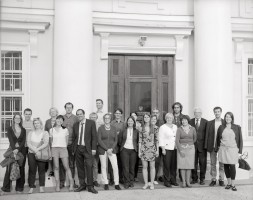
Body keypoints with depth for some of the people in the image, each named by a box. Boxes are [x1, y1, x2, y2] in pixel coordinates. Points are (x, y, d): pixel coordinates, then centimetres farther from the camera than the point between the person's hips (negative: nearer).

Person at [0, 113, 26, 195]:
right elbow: (11, 140, -9)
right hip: (12, 150, -2)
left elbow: (23, 141, 0)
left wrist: (18, 149, -16)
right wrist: (14, 150, -23)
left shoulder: (23, 130, 9)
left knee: (21, 169, 3)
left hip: (21, 151, 2)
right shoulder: (10, 129, 3)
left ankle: (19, 188, 10)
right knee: (9, 169, -6)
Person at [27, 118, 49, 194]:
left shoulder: (45, 133, 5)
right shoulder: (31, 133, 14)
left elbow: (46, 143, -8)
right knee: (32, 170, -1)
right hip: (31, 153, 2)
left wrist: (38, 149, -19)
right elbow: (28, 143, 2)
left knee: (42, 170, -2)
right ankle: (31, 187, 4)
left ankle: (41, 187, 5)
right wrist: (34, 149, -15)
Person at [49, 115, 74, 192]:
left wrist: (64, 146, 9)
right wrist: (54, 147, 8)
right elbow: (51, 141, 13)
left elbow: (66, 141, 12)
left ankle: (71, 183, 4)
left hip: (63, 148, -1)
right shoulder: (51, 130, 6)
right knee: (56, 167, 0)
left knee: (66, 167, -4)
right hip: (54, 149, 1)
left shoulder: (65, 130, 5)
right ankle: (57, 185, 3)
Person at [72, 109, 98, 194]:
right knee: (80, 167, 7)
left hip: (87, 149, -4)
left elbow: (94, 136, -4)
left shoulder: (91, 123, -1)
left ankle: (90, 186, 0)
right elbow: (74, 138, 14)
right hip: (78, 148, 4)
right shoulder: (75, 125, 12)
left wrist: (93, 148, -10)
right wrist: (73, 149, 9)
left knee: (89, 167, -8)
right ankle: (82, 185, 17)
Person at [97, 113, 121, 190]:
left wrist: (111, 149, -8)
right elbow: (99, 140, -4)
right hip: (102, 149, -1)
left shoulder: (113, 128, 8)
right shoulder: (100, 128, 1)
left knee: (115, 166, -7)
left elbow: (116, 140, 7)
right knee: (103, 166, 1)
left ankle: (116, 184, 0)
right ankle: (106, 184, 11)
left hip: (112, 149, 1)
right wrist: (107, 149, -11)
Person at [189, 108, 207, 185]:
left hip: (202, 145, -1)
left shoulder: (205, 122, 2)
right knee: (193, 162, 4)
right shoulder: (190, 121, 6)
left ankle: (202, 179, 14)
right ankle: (194, 178, 15)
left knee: (202, 163, 3)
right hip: (193, 145, 1)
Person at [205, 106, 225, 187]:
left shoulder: (225, 123, 3)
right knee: (213, 164, 6)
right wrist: (206, 146, 0)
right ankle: (213, 179, 14)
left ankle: (221, 180, 14)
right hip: (212, 146, 1)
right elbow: (207, 135, 5)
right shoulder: (209, 123, 7)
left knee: (222, 164, 4)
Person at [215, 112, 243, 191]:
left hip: (233, 149, -2)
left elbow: (240, 139, 3)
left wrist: (240, 151, -1)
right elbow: (218, 139, 11)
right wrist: (217, 149, 8)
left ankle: (233, 184, 4)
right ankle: (229, 183, 18)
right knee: (226, 166, 6)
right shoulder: (221, 127, 6)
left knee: (232, 166, -6)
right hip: (223, 149, 2)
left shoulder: (237, 127, 2)